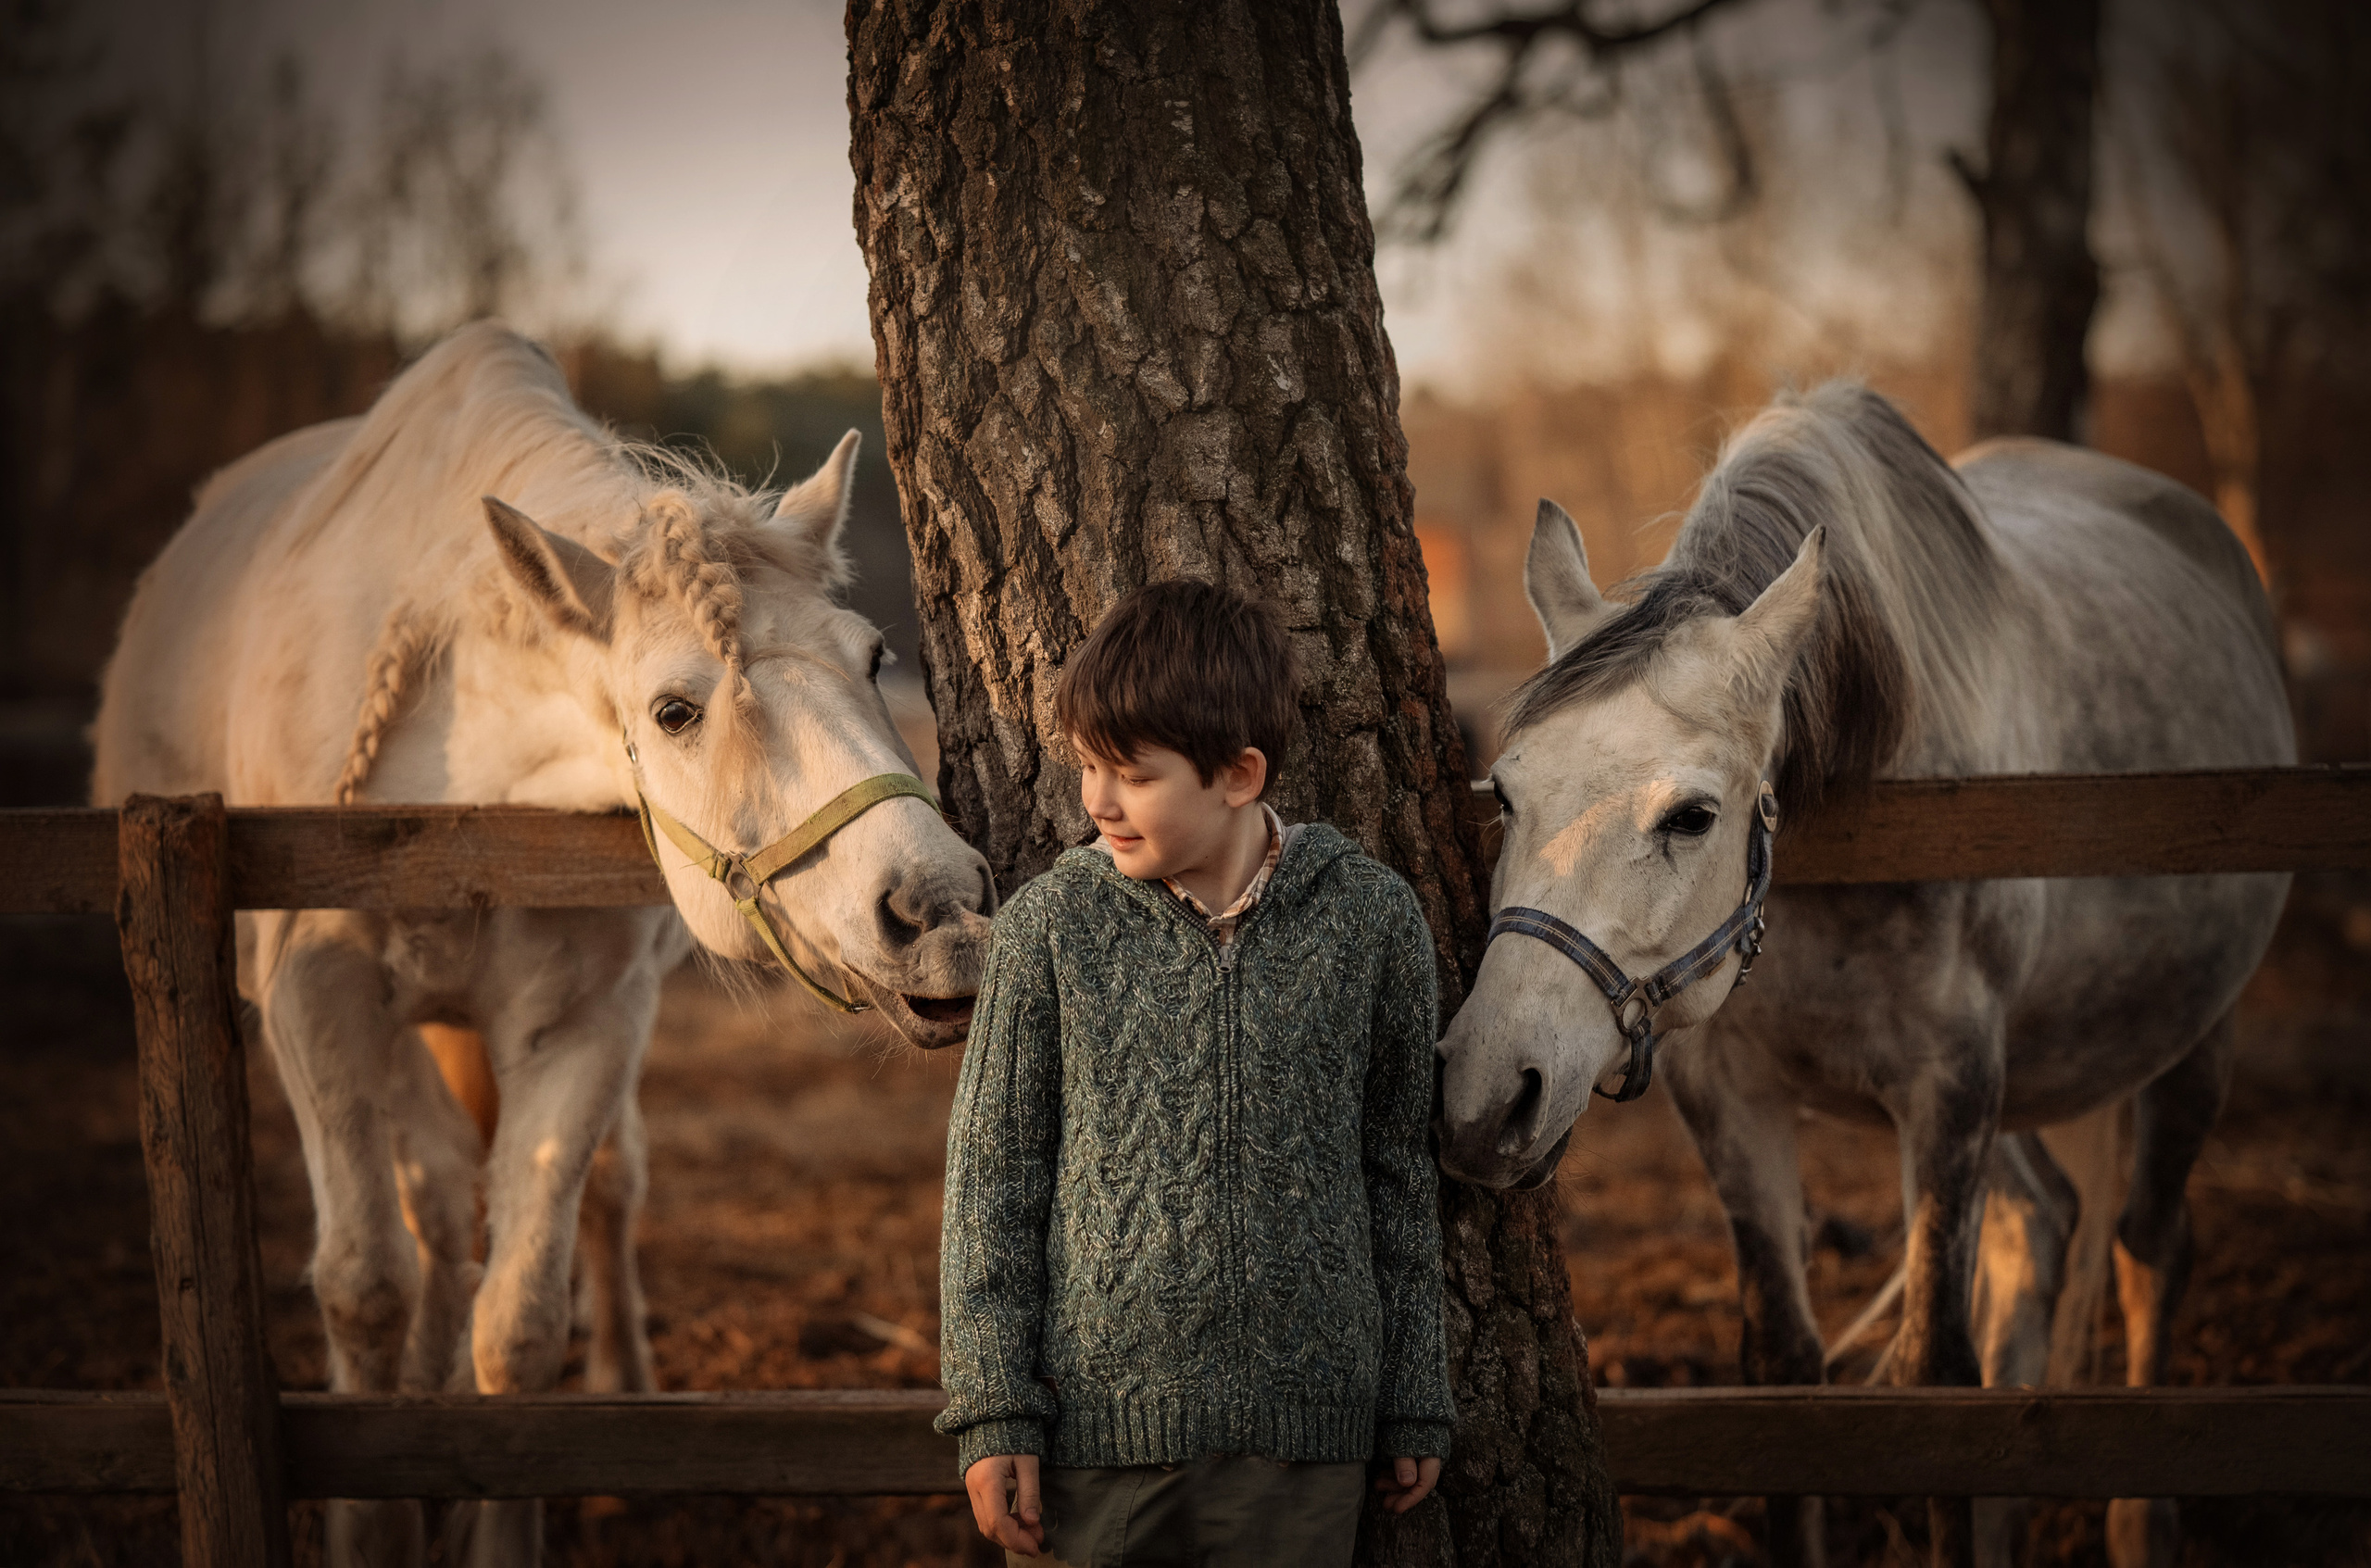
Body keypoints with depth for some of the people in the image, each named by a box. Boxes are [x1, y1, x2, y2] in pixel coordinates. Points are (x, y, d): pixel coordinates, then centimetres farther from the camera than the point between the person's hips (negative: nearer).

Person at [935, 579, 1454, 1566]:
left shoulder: (1371, 920, 0)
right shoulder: (1051, 928, -3)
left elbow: (1396, 1174, 8)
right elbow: (993, 1178, 1)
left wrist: (1413, 1406, 12)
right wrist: (990, 1413, -3)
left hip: (1302, 1440, 1)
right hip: (1095, 1421, 0)